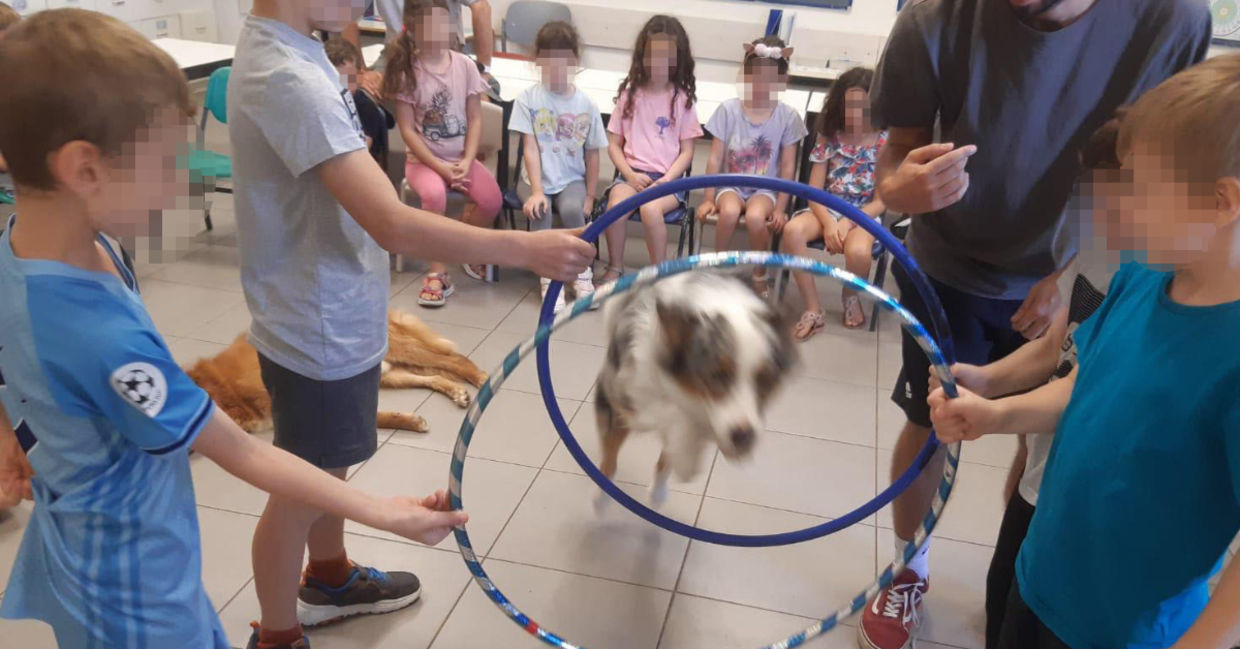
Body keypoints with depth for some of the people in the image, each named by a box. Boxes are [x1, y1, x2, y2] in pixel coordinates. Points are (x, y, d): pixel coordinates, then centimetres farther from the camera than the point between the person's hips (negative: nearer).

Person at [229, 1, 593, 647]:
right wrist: (527, 248, -32)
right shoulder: (287, 77, -29)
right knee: (300, 489, 11)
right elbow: (394, 225, -36)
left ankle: (329, 580, 50)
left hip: (330, 318, 9)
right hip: (319, 331, -9)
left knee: (329, 468, 27)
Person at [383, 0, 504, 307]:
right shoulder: (406, 70, -7)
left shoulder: (464, 65, 0)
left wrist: (466, 162, -12)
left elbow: (475, 119, 1)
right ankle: (438, 273, -18)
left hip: (461, 156, 3)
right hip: (424, 159, -3)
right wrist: (440, 167, -16)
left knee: (492, 201, -22)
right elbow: (407, 129, -9)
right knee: (434, 195, -35)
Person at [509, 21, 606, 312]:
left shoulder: (586, 104, 0)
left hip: (572, 180, 1)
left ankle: (582, 274, -8)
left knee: (572, 209, -29)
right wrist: (536, 191, -19)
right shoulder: (529, 99, -3)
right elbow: (531, 149, -9)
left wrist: (590, 196, 0)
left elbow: (592, 155, 5)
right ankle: (548, 277, -14)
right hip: (539, 178, 0)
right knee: (539, 211, -30)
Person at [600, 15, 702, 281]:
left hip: (668, 177, -2)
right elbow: (614, 144, 9)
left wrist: (666, 180, -14)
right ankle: (615, 268, -8)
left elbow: (686, 152, 2)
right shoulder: (630, 95, 9)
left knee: (650, 209, -34)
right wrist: (630, 175, -8)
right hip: (632, 173, 2)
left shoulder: (683, 99, 4)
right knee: (616, 206, -30)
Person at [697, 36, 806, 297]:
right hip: (731, 185, 1)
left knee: (755, 216, -34)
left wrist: (780, 208, -8)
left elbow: (788, 167, -3)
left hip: (765, 189, 0)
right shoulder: (728, 110, -6)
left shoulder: (788, 116, -7)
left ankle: (760, 278, -7)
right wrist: (708, 198, -6)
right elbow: (715, 159, -3)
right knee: (729, 211, -34)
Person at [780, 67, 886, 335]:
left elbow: (882, 200, -5)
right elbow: (814, 190, -2)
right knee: (792, 230, -31)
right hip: (827, 209, 3)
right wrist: (828, 223, -19)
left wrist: (849, 222, -19)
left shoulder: (886, 144, -4)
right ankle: (813, 309, -19)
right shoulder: (829, 137, 2)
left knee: (858, 250, -37)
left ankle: (850, 296, 2)